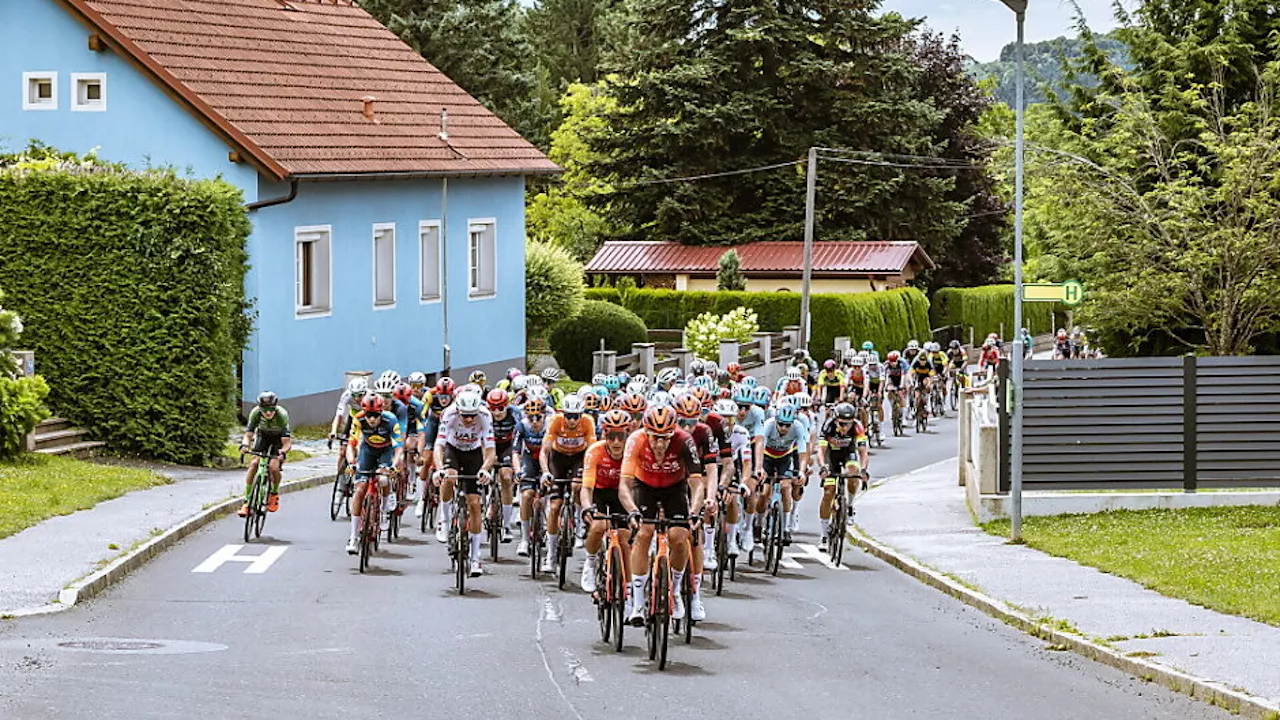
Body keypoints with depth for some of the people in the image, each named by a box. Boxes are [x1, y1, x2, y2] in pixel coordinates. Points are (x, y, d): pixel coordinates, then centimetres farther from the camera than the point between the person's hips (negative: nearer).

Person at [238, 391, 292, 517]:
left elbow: (286, 442, -36)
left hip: (279, 438, -2)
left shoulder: (282, 415, -35)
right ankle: (246, 502, -13)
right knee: (254, 464, -19)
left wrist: (283, 452, -57)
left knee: (273, 467, -23)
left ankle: (274, 493, 8)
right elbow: (248, 434, -27)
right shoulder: (255, 413, -29)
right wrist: (245, 445, -49)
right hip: (263, 435, 2)